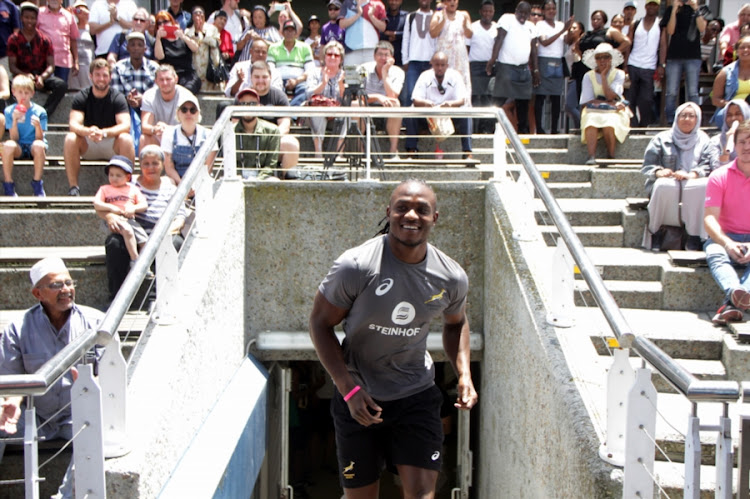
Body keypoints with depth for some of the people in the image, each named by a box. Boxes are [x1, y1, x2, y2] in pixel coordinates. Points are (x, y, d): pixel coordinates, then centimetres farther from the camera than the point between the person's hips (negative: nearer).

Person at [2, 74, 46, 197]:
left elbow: (39, 139, -8)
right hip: (19, 148, 1)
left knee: (38, 145, -37)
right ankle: (8, 184, -20)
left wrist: (38, 125, -28)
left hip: (33, 147, -1)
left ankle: (37, 183, -19)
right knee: (8, 145, -34)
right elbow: (14, 138, -5)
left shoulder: (39, 111, -3)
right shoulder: (9, 111, 1)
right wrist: (14, 121, -20)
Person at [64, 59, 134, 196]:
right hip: (88, 146, 1)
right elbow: (74, 124, -17)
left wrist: (104, 133, -40)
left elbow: (126, 125, -21)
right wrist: (88, 131, -41)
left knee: (126, 139, -31)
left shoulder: (118, 97, -7)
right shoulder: (81, 97, -4)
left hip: (112, 145, -1)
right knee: (70, 138, -28)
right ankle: (73, 186, -24)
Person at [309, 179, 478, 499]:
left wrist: (464, 373, -1)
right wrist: (349, 389, -17)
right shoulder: (355, 267, -19)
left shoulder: (452, 278, -7)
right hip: (358, 399, -2)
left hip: (417, 396, 2)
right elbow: (320, 323, -9)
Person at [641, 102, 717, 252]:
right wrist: (658, 172, -17)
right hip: (665, 189, -1)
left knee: (704, 186, -34)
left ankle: (694, 239, -29)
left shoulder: (704, 141, 17)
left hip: (694, 185, 1)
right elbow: (648, 165, 8)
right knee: (664, 185, -37)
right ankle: (654, 232, -22)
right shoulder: (662, 139, 17)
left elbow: (710, 166, 1)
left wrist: (691, 175, -20)